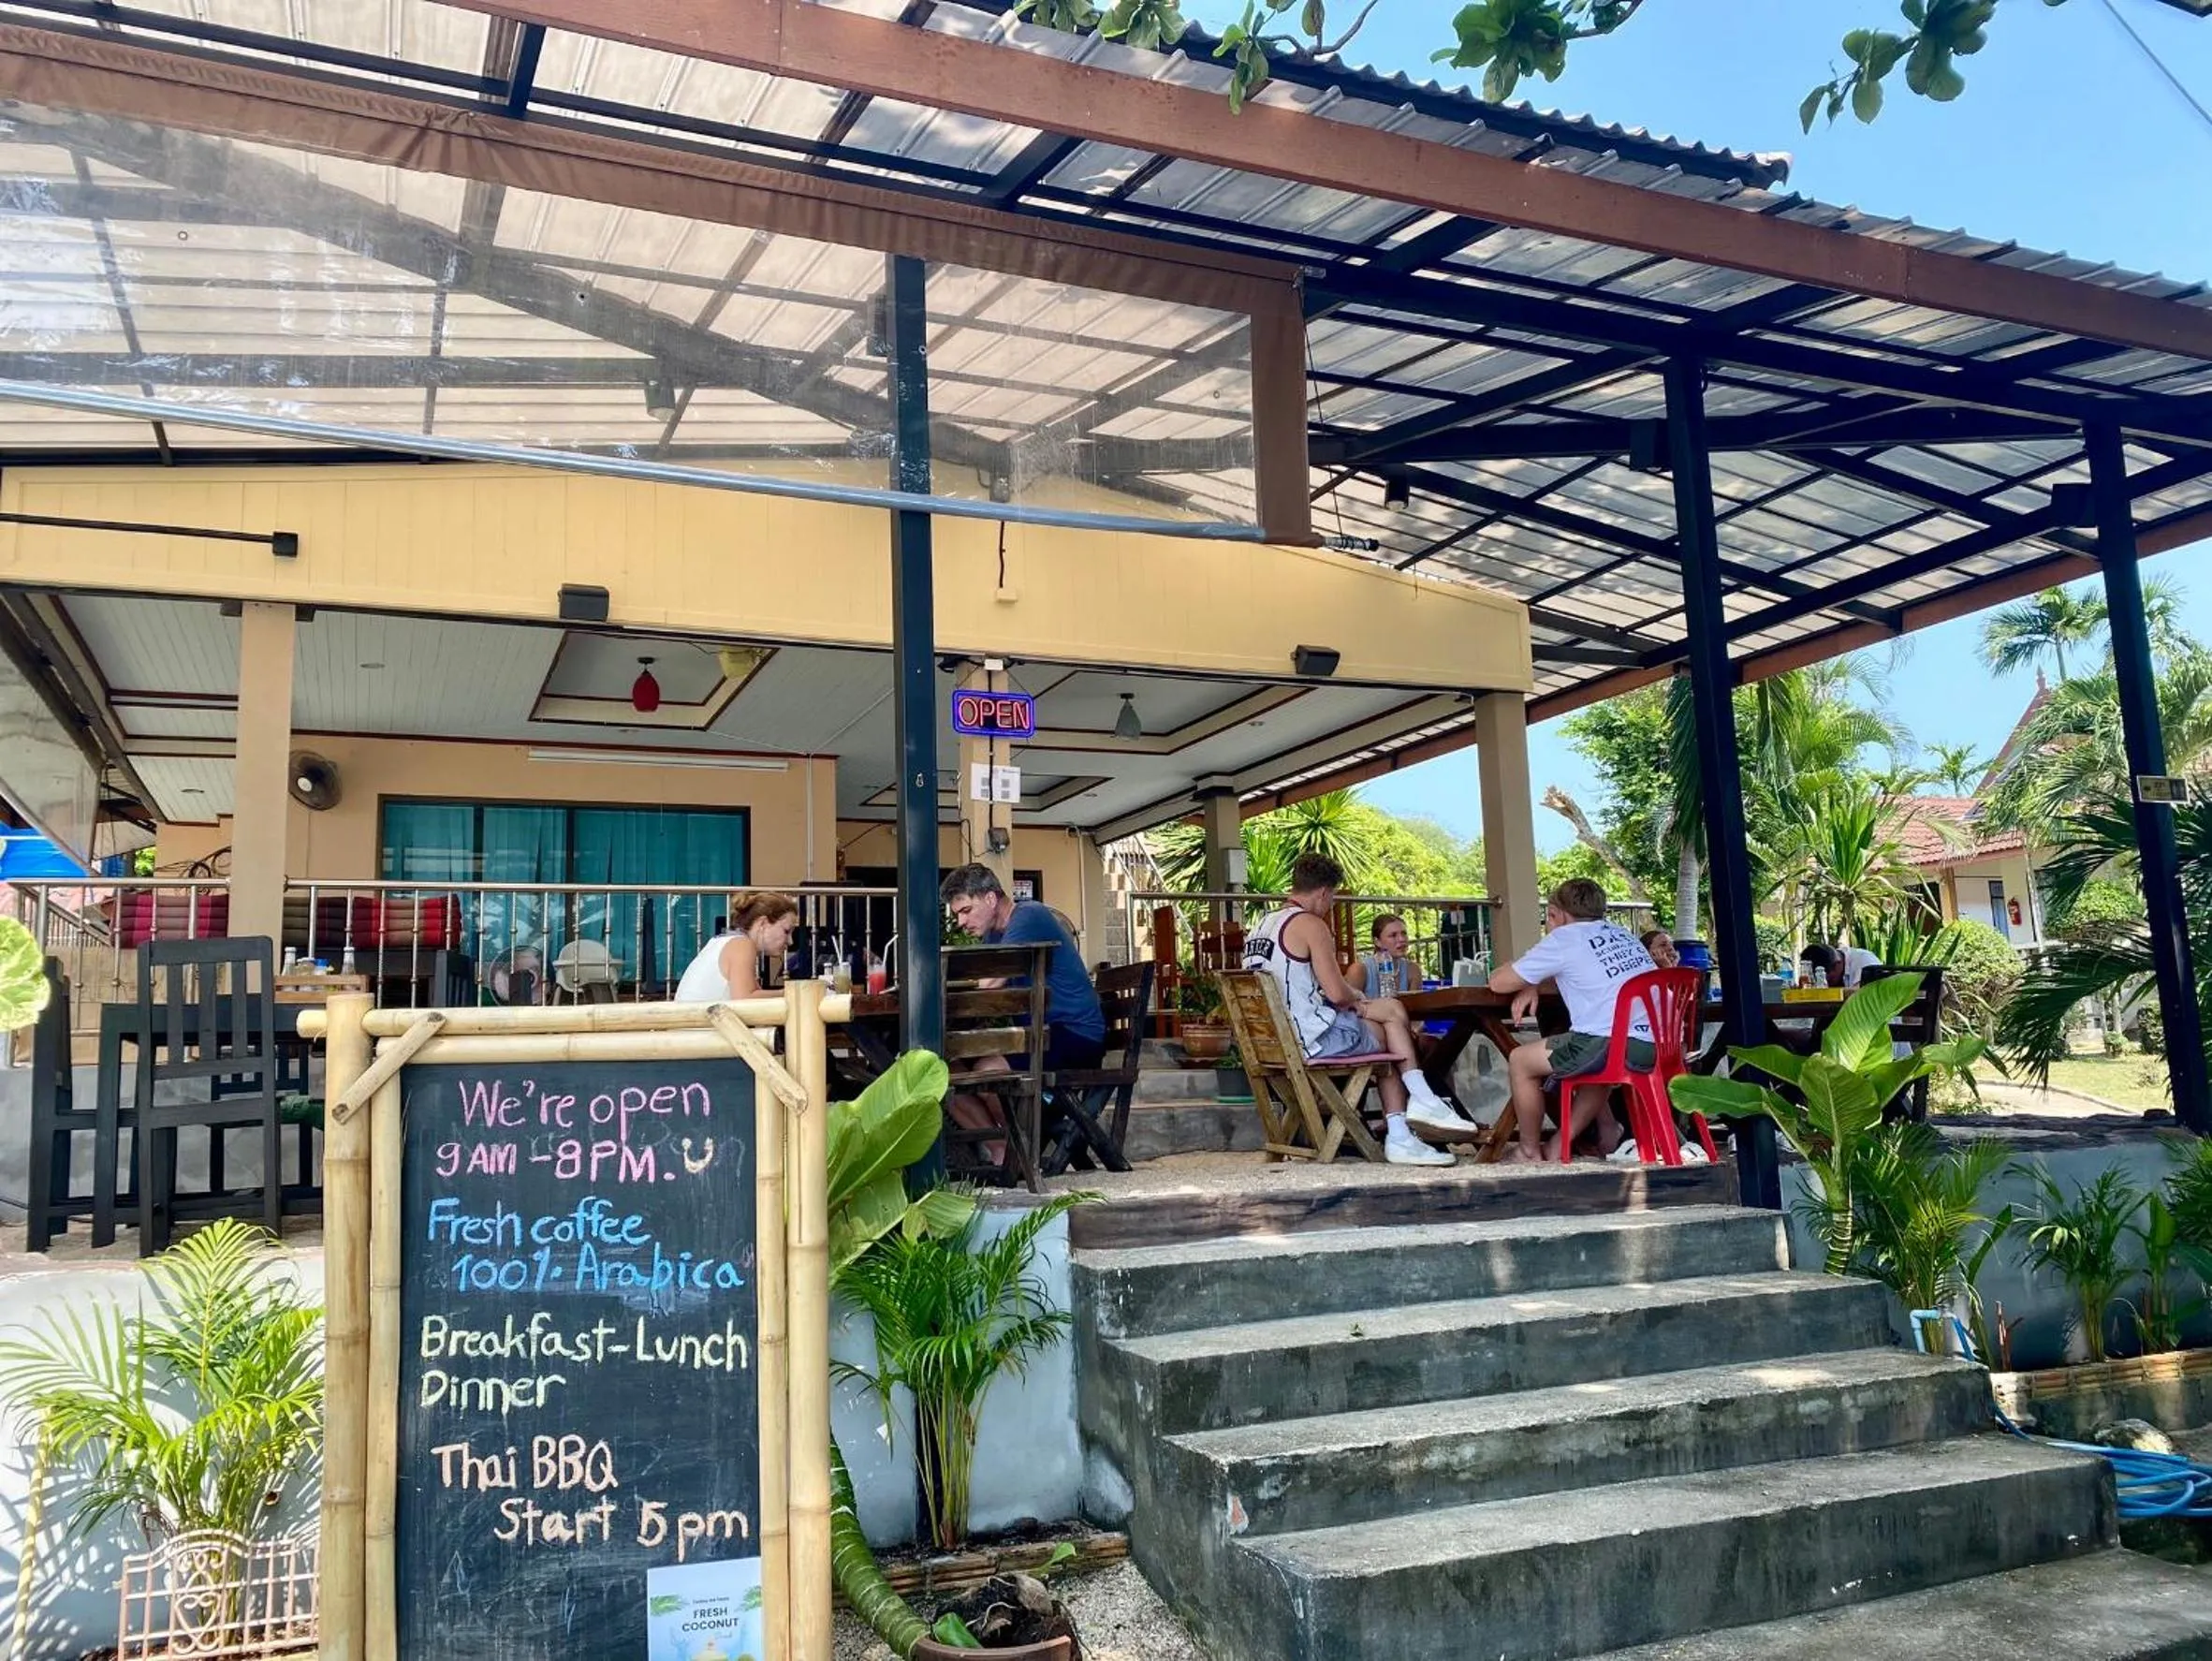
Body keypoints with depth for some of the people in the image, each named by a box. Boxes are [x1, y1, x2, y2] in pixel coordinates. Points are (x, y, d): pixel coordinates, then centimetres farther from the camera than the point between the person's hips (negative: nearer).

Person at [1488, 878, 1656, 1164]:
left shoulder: (1563, 939, 4)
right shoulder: (1622, 934, 23)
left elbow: (1498, 983, 8)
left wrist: (1527, 981, 31)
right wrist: (1534, 984, 26)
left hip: (1615, 1043, -8)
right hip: (1659, 1046, 8)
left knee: (1520, 1061, 11)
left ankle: (1530, 1150, 23)